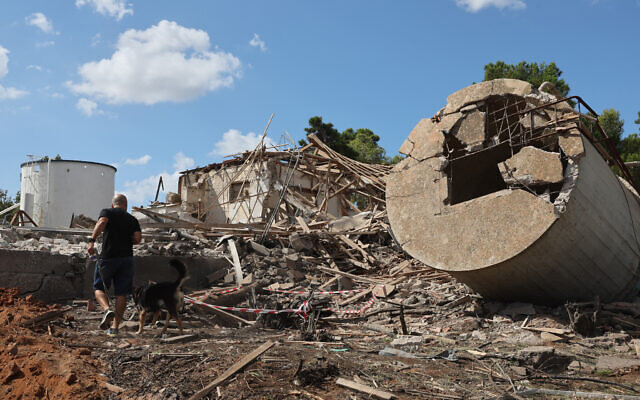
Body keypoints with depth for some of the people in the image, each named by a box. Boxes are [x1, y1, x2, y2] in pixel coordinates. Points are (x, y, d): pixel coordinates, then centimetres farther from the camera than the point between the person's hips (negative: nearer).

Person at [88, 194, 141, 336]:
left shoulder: (107, 212, 6)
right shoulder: (133, 219, 13)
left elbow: (102, 222, -17)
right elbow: (138, 238, -1)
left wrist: (92, 240, -25)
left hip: (108, 257, -2)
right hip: (127, 258, 2)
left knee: (99, 288, 14)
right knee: (121, 293, 7)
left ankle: (107, 310, -12)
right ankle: (114, 326, 6)